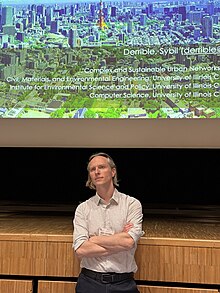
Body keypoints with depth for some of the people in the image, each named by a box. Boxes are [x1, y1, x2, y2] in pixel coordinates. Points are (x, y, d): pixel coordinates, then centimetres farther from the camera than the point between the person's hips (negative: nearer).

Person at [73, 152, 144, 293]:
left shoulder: (132, 204, -4)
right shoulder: (83, 208, 0)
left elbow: (129, 241, -18)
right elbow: (80, 250, -11)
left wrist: (93, 239, -9)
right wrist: (119, 241, -14)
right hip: (90, 282, 1)